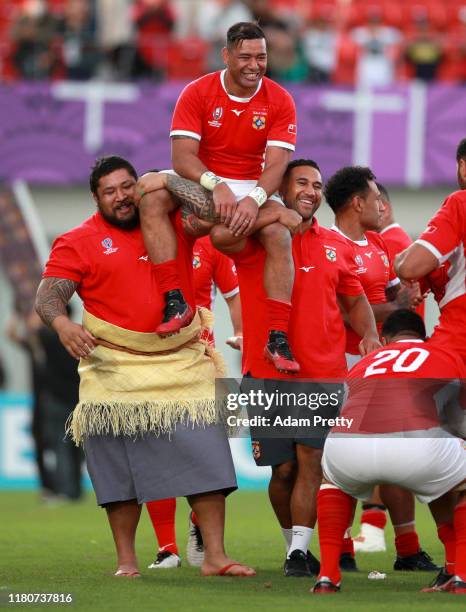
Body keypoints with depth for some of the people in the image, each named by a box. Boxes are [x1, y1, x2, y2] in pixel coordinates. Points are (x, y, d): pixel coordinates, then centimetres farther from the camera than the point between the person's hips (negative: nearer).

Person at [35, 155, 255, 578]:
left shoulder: (171, 224, 10)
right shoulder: (79, 243, 1)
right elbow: (48, 293, -7)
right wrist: (62, 324, -30)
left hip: (183, 364, 2)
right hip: (116, 370, -2)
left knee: (205, 459, -4)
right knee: (122, 465, 0)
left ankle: (215, 557, -2)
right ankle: (126, 560, 10)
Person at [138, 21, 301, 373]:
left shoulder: (279, 101, -6)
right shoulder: (197, 93, -9)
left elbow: (276, 163, -15)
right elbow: (182, 157, -16)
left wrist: (254, 199, -35)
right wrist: (217, 185, -35)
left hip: (254, 189, 0)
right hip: (202, 184, 0)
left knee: (279, 236, -29)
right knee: (152, 195, -30)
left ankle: (278, 338, -28)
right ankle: (175, 302, -36)